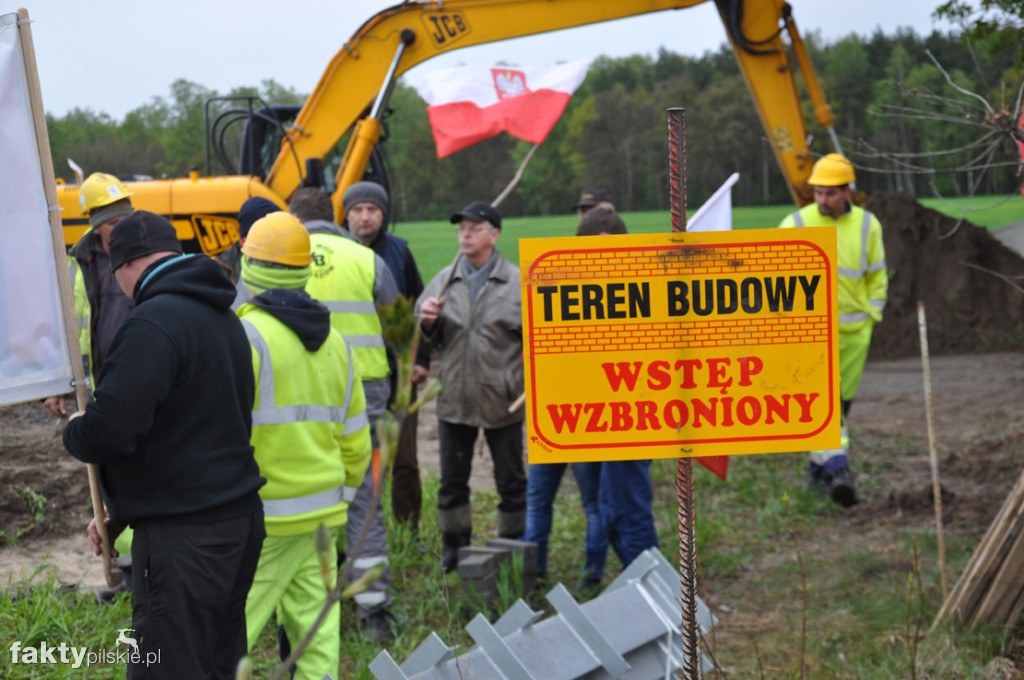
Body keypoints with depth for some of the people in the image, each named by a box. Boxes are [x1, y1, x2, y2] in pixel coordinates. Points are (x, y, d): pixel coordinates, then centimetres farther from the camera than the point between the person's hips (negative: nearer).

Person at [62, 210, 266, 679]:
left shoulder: (152, 324, -17)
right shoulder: (224, 318, 14)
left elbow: (109, 432, -25)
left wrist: (73, 431, 1)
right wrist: (117, 514, 22)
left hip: (183, 535, -9)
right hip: (241, 518, 9)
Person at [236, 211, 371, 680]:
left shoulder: (247, 334, -12)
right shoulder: (332, 341, 12)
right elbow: (354, 438, 16)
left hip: (261, 517, -7)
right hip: (321, 512, 7)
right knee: (314, 627, 10)